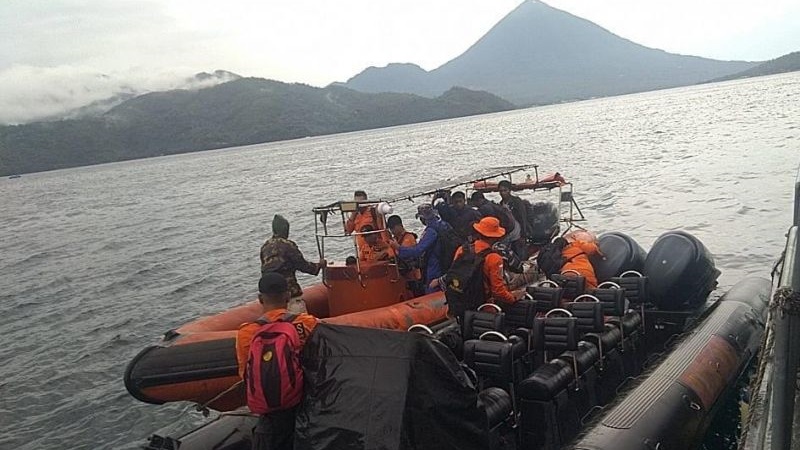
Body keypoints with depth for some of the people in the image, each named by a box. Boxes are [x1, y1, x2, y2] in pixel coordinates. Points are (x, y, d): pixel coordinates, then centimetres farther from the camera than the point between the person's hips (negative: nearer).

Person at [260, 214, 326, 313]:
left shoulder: (265, 246, 8)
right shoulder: (287, 245, -12)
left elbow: (264, 269, 14)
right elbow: (303, 265, -9)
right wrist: (320, 265, 7)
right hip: (289, 290, -7)